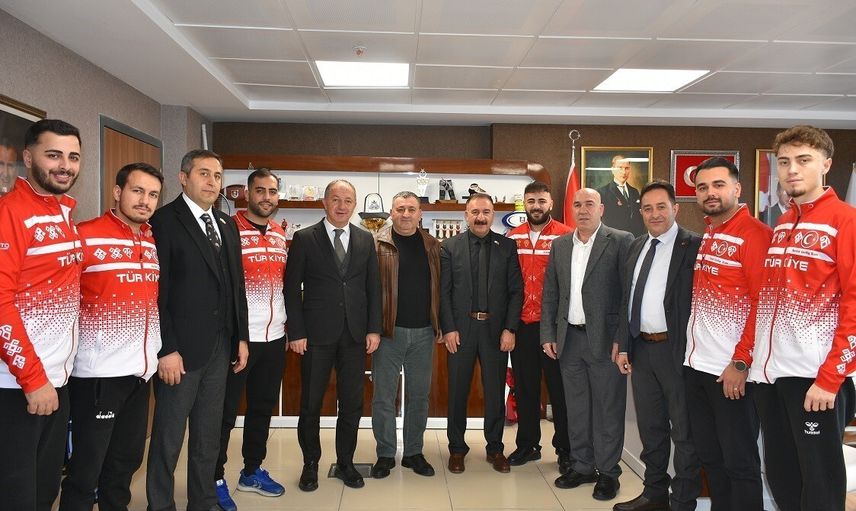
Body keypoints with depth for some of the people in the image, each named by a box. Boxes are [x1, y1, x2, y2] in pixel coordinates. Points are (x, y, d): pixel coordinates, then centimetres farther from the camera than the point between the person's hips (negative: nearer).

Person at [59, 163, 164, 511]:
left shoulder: (154, 243, 10)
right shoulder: (85, 236, -11)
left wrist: (165, 349, 15)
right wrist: (77, 343, -8)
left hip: (141, 370, 6)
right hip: (98, 372, -6)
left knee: (127, 461, 18)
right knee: (86, 469, 5)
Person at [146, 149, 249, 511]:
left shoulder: (227, 225, 12)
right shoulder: (164, 221, -8)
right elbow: (156, 289, -13)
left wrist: (241, 337, 11)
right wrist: (166, 349, -16)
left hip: (220, 346, 7)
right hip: (181, 347, -6)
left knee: (208, 436, 16)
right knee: (168, 437, 6)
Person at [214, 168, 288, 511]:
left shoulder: (281, 234, 10)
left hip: (274, 336, 7)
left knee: (263, 406, 16)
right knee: (225, 409, 5)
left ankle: (253, 471, 32)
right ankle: (215, 478, 20)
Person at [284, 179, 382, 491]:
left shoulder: (365, 240, 8)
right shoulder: (304, 239, -1)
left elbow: (373, 287, 9)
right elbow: (292, 289, -2)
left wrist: (374, 329, 3)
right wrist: (296, 332, -8)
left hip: (355, 334, 3)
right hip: (316, 334, -2)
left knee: (352, 403, 9)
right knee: (310, 404, 8)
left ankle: (345, 463, 26)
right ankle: (310, 464, 26)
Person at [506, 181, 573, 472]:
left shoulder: (566, 236, -6)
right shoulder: (512, 238, 7)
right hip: (521, 324, 4)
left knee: (559, 386, 6)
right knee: (524, 386, 13)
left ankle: (565, 449, 20)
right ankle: (527, 444, 27)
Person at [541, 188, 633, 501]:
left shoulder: (621, 241, -5)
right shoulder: (560, 245, 11)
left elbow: (630, 294, -8)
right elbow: (550, 294, 12)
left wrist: (622, 340, -12)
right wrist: (548, 335, 6)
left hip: (604, 339, -5)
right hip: (569, 338, 5)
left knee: (607, 407, 5)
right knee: (576, 406, 13)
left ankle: (608, 472, 20)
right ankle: (582, 466, 27)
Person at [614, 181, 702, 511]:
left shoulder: (694, 246, -10)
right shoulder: (637, 247, 11)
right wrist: (624, 346, 11)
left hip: (677, 348, -7)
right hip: (641, 347, 7)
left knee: (684, 430, 7)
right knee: (650, 427, 19)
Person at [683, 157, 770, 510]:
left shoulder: (754, 234, -10)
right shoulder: (704, 237, 12)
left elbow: (764, 303, -15)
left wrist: (740, 362, -17)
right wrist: (692, 352, 10)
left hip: (731, 371, -7)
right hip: (696, 365, 7)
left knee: (739, 462, 6)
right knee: (709, 457, 17)